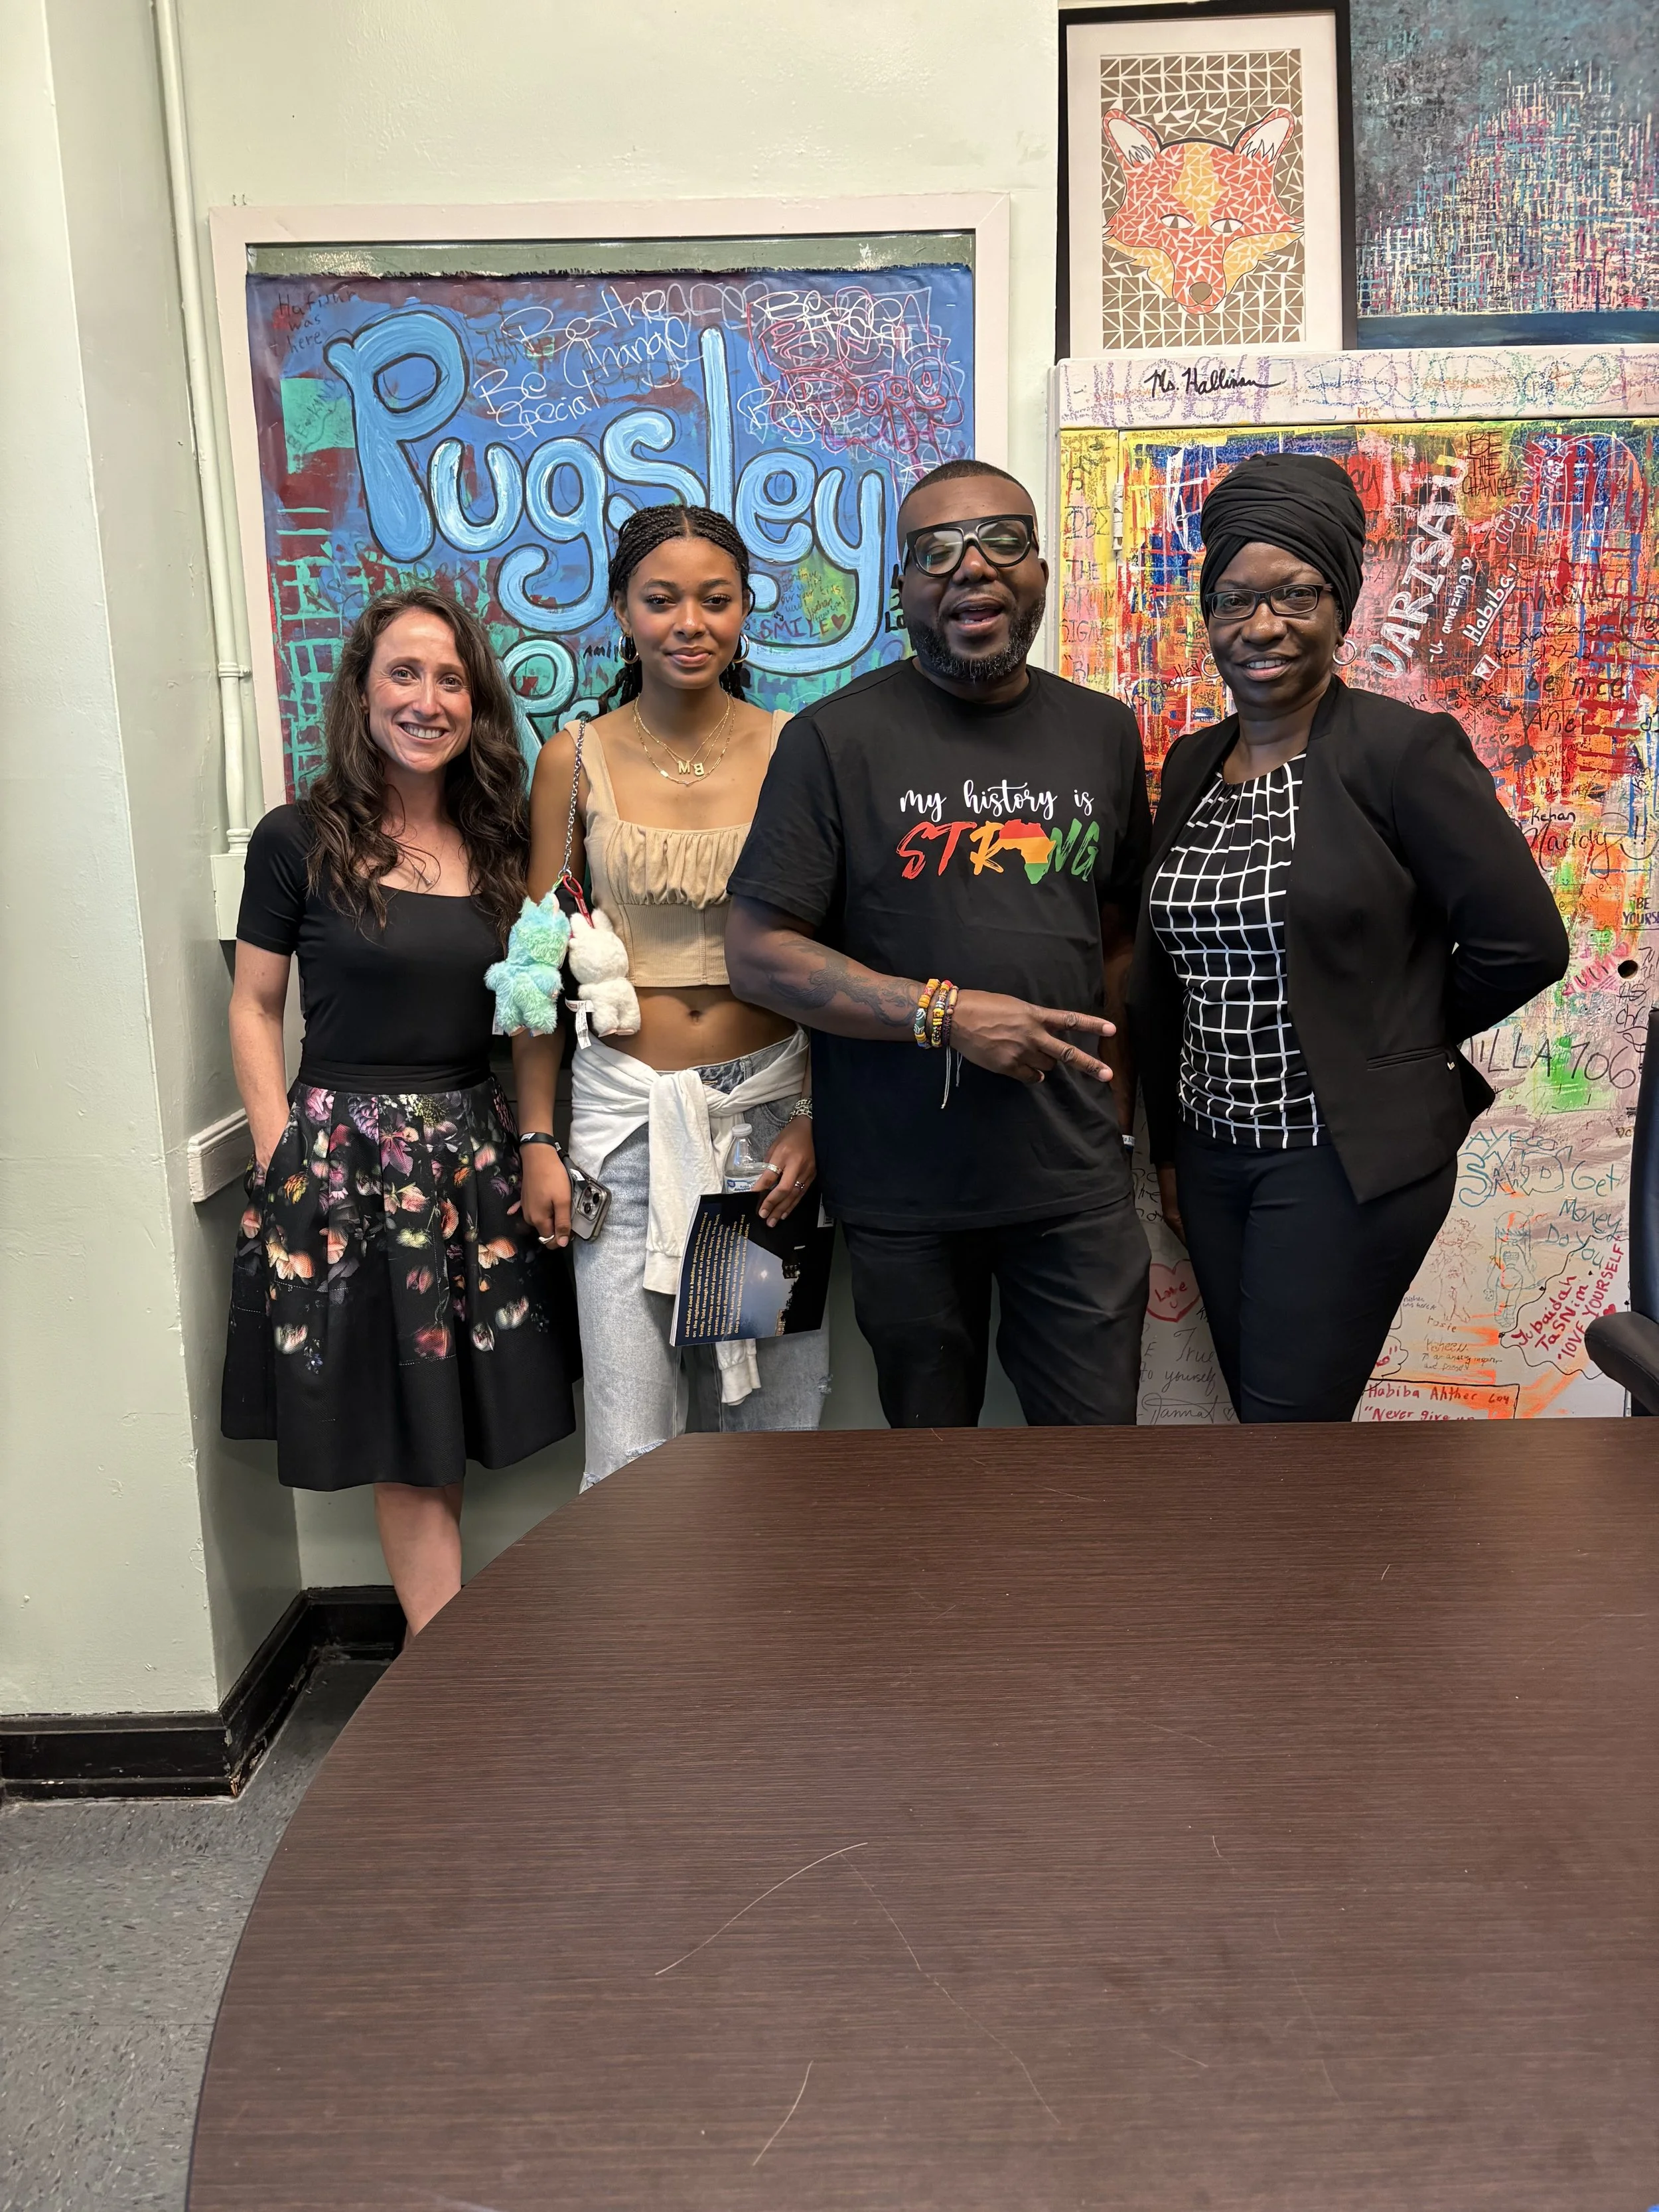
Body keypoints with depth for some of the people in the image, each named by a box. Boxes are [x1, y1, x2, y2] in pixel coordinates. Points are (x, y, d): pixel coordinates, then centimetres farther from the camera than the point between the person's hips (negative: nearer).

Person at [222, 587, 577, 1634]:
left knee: (449, 1424, 11)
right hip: (345, 1152, -3)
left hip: (478, 1153, 4)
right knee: (408, 1439, 5)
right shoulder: (299, 841, -3)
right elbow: (254, 1008, 0)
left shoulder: (499, 843, 8)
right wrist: (283, 1162, -7)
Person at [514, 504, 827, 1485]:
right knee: (633, 1430, 4)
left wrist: (816, 1119, -5)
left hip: (770, 1098, 1)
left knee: (777, 1406, 10)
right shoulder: (577, 760, 1)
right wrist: (537, 1138, 1)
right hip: (625, 1107, 0)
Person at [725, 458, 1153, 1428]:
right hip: (903, 1191, -2)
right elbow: (759, 950, -9)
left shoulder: (1104, 732, 8)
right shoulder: (837, 738, -5)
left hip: (1076, 1179, 3)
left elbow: (1120, 936, 15)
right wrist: (946, 1012, -16)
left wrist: (1118, 1111, 9)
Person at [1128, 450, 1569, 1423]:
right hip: (1215, 1156, 6)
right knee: (1255, 1400, 16)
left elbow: (1524, 942, -12)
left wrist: (1401, 1040, 1)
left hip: (1348, 1162, -6)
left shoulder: (1404, 749, -12)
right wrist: (1169, 1150, 13)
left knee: (1287, 1413, -1)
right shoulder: (1192, 762, 7)